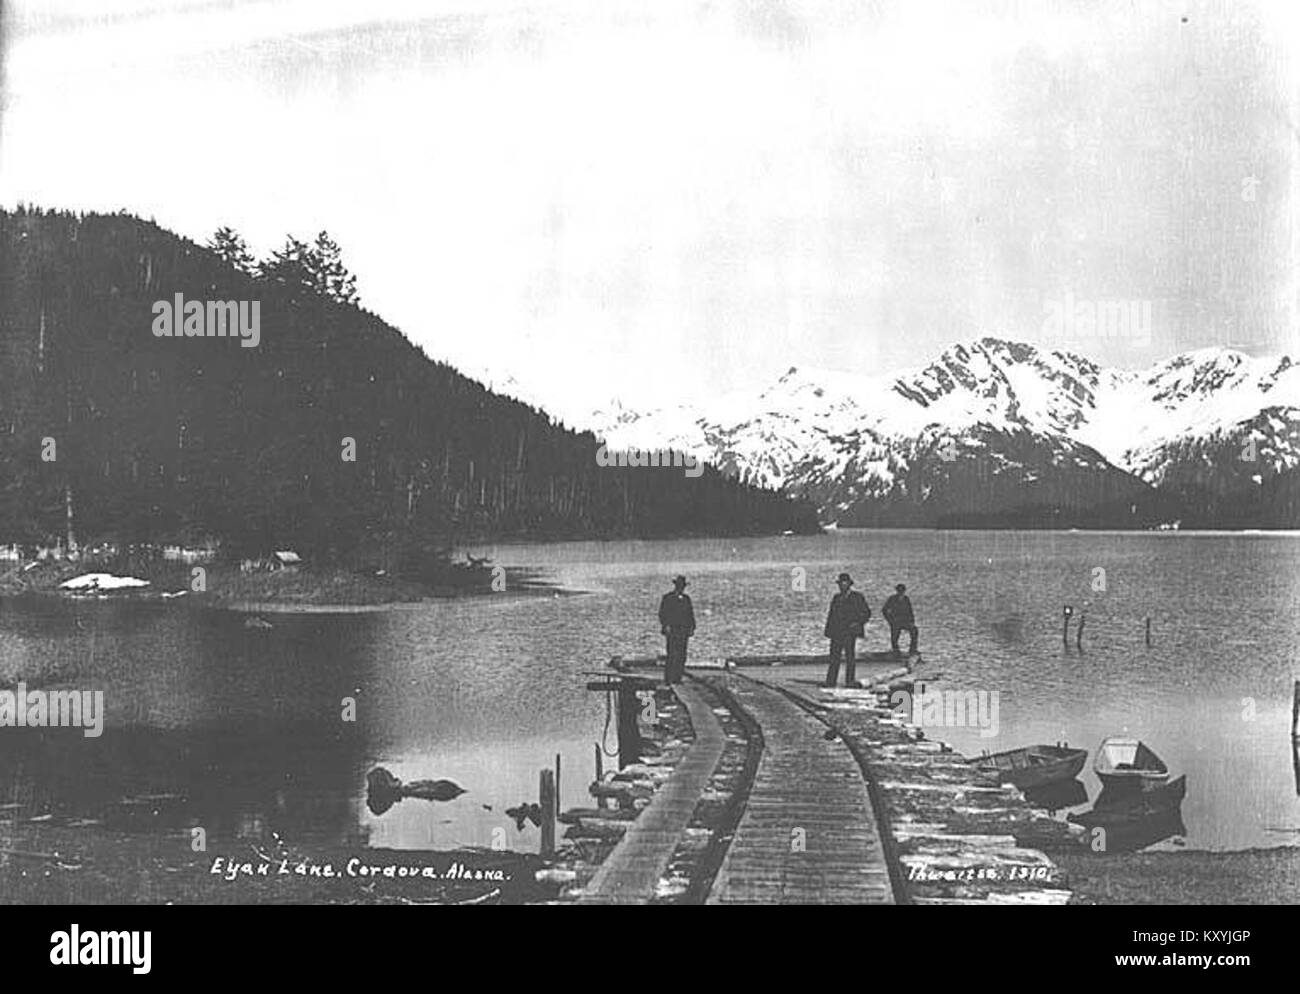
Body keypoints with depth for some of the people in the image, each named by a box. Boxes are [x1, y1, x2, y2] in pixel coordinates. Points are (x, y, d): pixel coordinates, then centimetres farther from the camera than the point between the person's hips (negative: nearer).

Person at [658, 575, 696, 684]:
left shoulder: (686, 599, 17)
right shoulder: (668, 598, 0)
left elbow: (690, 614, 20)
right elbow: (662, 613, -5)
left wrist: (692, 627, 11)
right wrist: (666, 625, -16)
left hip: (684, 630, 6)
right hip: (672, 629, -6)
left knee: (682, 655, 2)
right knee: (672, 654, -12)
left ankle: (677, 678, 6)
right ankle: (668, 679, -10)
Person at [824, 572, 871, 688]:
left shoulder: (857, 597, 4)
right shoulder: (836, 598, 19)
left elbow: (866, 613, 4)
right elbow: (831, 615, 21)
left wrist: (858, 623, -10)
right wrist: (828, 630, 11)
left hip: (850, 632, -4)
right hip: (836, 632, 4)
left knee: (850, 656, -8)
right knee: (834, 657, 1)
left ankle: (850, 682, -5)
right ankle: (830, 683, 1)